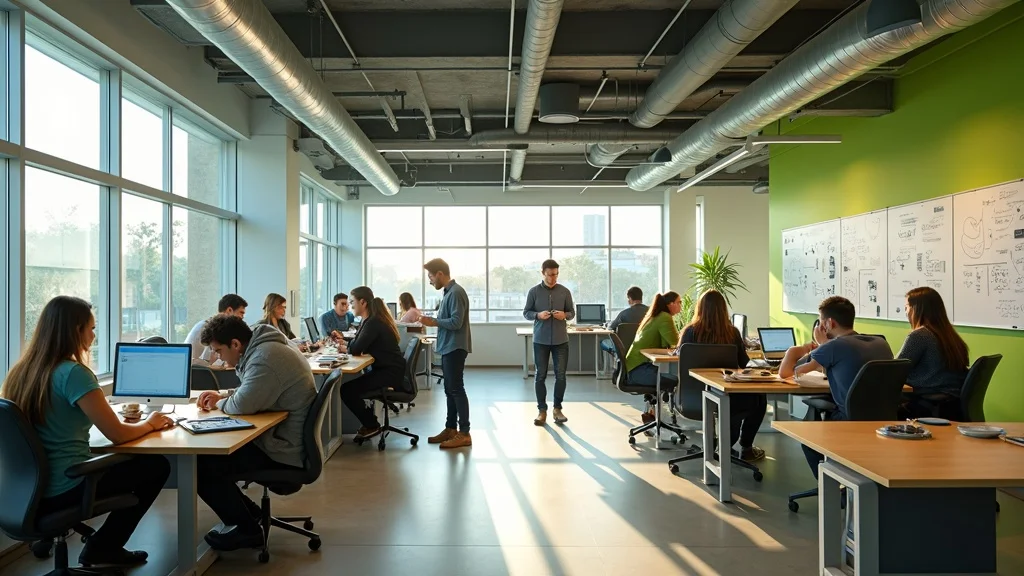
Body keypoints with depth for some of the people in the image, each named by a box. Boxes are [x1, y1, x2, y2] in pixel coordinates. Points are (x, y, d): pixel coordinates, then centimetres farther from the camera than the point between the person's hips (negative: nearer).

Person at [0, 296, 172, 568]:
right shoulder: (73, 373, -21)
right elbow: (117, 434, -19)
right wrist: (149, 423, 1)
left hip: (31, 489, 9)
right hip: (62, 491, -9)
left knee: (118, 461, 27)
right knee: (157, 466, 6)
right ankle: (103, 547, 16)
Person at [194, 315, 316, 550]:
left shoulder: (265, 357, -23)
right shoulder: (262, 348, 10)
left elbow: (243, 405, -30)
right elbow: (251, 392, 26)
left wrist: (220, 404, -8)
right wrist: (223, 394, 8)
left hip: (284, 450, -11)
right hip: (280, 437, 11)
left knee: (202, 464, -10)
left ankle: (247, 529, 5)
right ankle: (247, 512, 23)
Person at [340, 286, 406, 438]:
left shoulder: (373, 322, -20)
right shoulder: (371, 320, 12)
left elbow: (356, 349, -24)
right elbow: (360, 345, 14)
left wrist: (346, 346, -2)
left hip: (390, 372, -10)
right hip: (386, 369, 10)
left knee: (346, 390, -14)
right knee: (352, 388, 13)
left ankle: (371, 425, 3)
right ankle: (370, 423, 22)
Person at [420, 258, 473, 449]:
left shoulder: (456, 292, -16)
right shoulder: (448, 292, 14)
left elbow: (456, 322, -21)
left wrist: (433, 322, -15)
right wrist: (433, 320, 4)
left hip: (455, 348, -10)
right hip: (448, 348, 10)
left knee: (456, 389, -7)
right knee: (450, 389, 13)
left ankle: (464, 433, -3)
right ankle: (450, 428, 21)